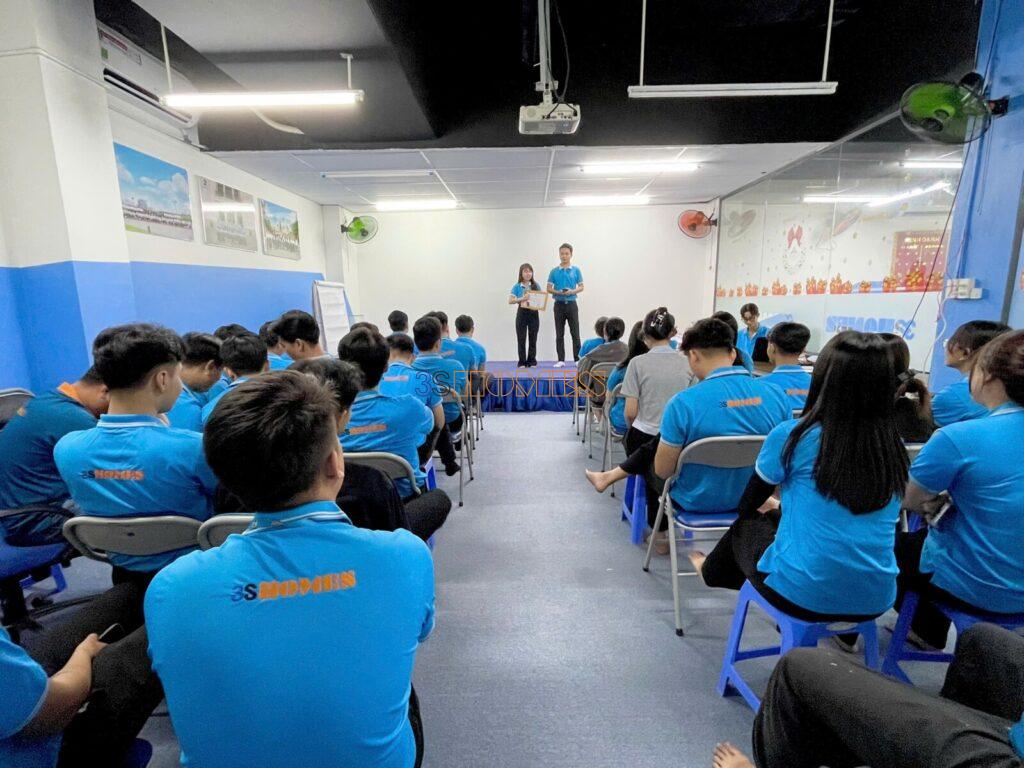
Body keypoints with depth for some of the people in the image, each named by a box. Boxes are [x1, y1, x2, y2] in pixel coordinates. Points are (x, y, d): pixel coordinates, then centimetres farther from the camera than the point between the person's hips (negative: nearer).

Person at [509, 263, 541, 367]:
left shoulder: (536, 285, 5)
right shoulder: (517, 286, 0)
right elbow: (510, 301, -6)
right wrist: (522, 299, -20)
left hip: (534, 313, 2)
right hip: (522, 313, -2)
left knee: (533, 338, 6)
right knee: (521, 338, 1)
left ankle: (531, 361, 16)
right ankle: (522, 362, 9)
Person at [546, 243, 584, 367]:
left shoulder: (576, 270, 3)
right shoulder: (554, 271, 4)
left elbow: (581, 287, 4)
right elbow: (549, 288, 4)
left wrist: (572, 291, -16)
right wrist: (558, 292, -15)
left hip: (572, 304, -1)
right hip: (559, 305, 1)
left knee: (575, 333, 0)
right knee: (559, 334, 3)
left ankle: (578, 359, 7)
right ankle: (561, 360, 9)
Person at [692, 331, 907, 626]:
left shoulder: (791, 435, -13)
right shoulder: (893, 447, -1)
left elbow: (746, 507, 3)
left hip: (801, 595, -4)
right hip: (875, 602, 4)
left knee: (747, 525, 24)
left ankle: (714, 570, 54)